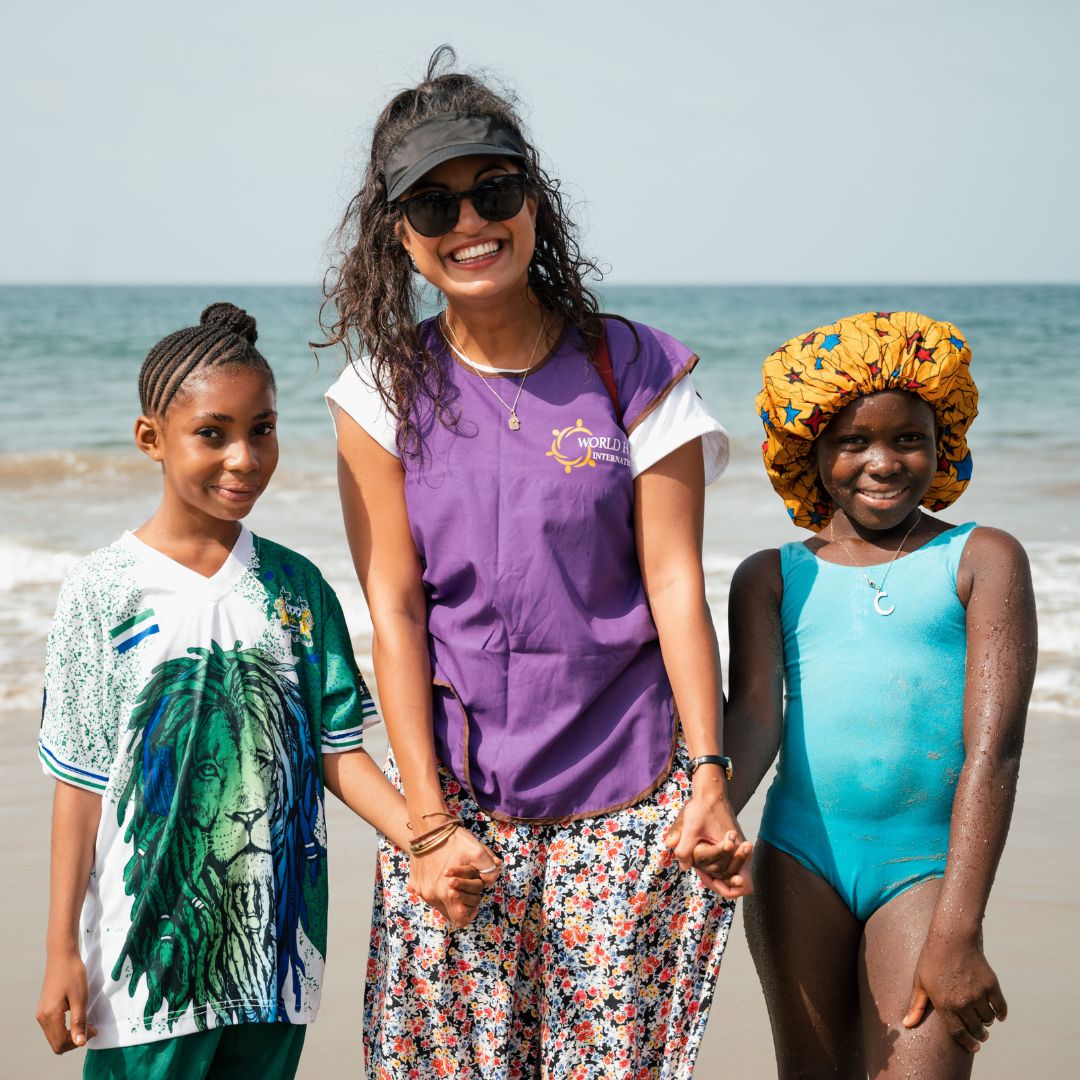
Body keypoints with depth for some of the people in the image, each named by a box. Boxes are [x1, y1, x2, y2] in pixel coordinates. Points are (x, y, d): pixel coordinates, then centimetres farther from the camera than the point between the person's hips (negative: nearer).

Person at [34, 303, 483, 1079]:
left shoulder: (295, 587, 3)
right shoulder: (105, 591, -6)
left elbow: (336, 749, 3)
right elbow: (81, 782, -4)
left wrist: (426, 841, -13)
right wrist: (62, 950, -4)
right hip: (147, 956, -3)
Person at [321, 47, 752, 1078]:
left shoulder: (634, 371, -1)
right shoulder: (386, 390, 0)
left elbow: (674, 581, -2)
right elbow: (394, 610, -3)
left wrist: (709, 774, -9)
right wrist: (429, 819, -8)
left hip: (625, 786, -1)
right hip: (456, 785, 1)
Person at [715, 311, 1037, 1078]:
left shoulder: (982, 561, 5)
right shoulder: (773, 577, 13)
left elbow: (994, 748, -3)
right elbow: (753, 719, -2)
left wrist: (956, 934, -12)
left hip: (926, 864, -2)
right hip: (800, 856, 2)